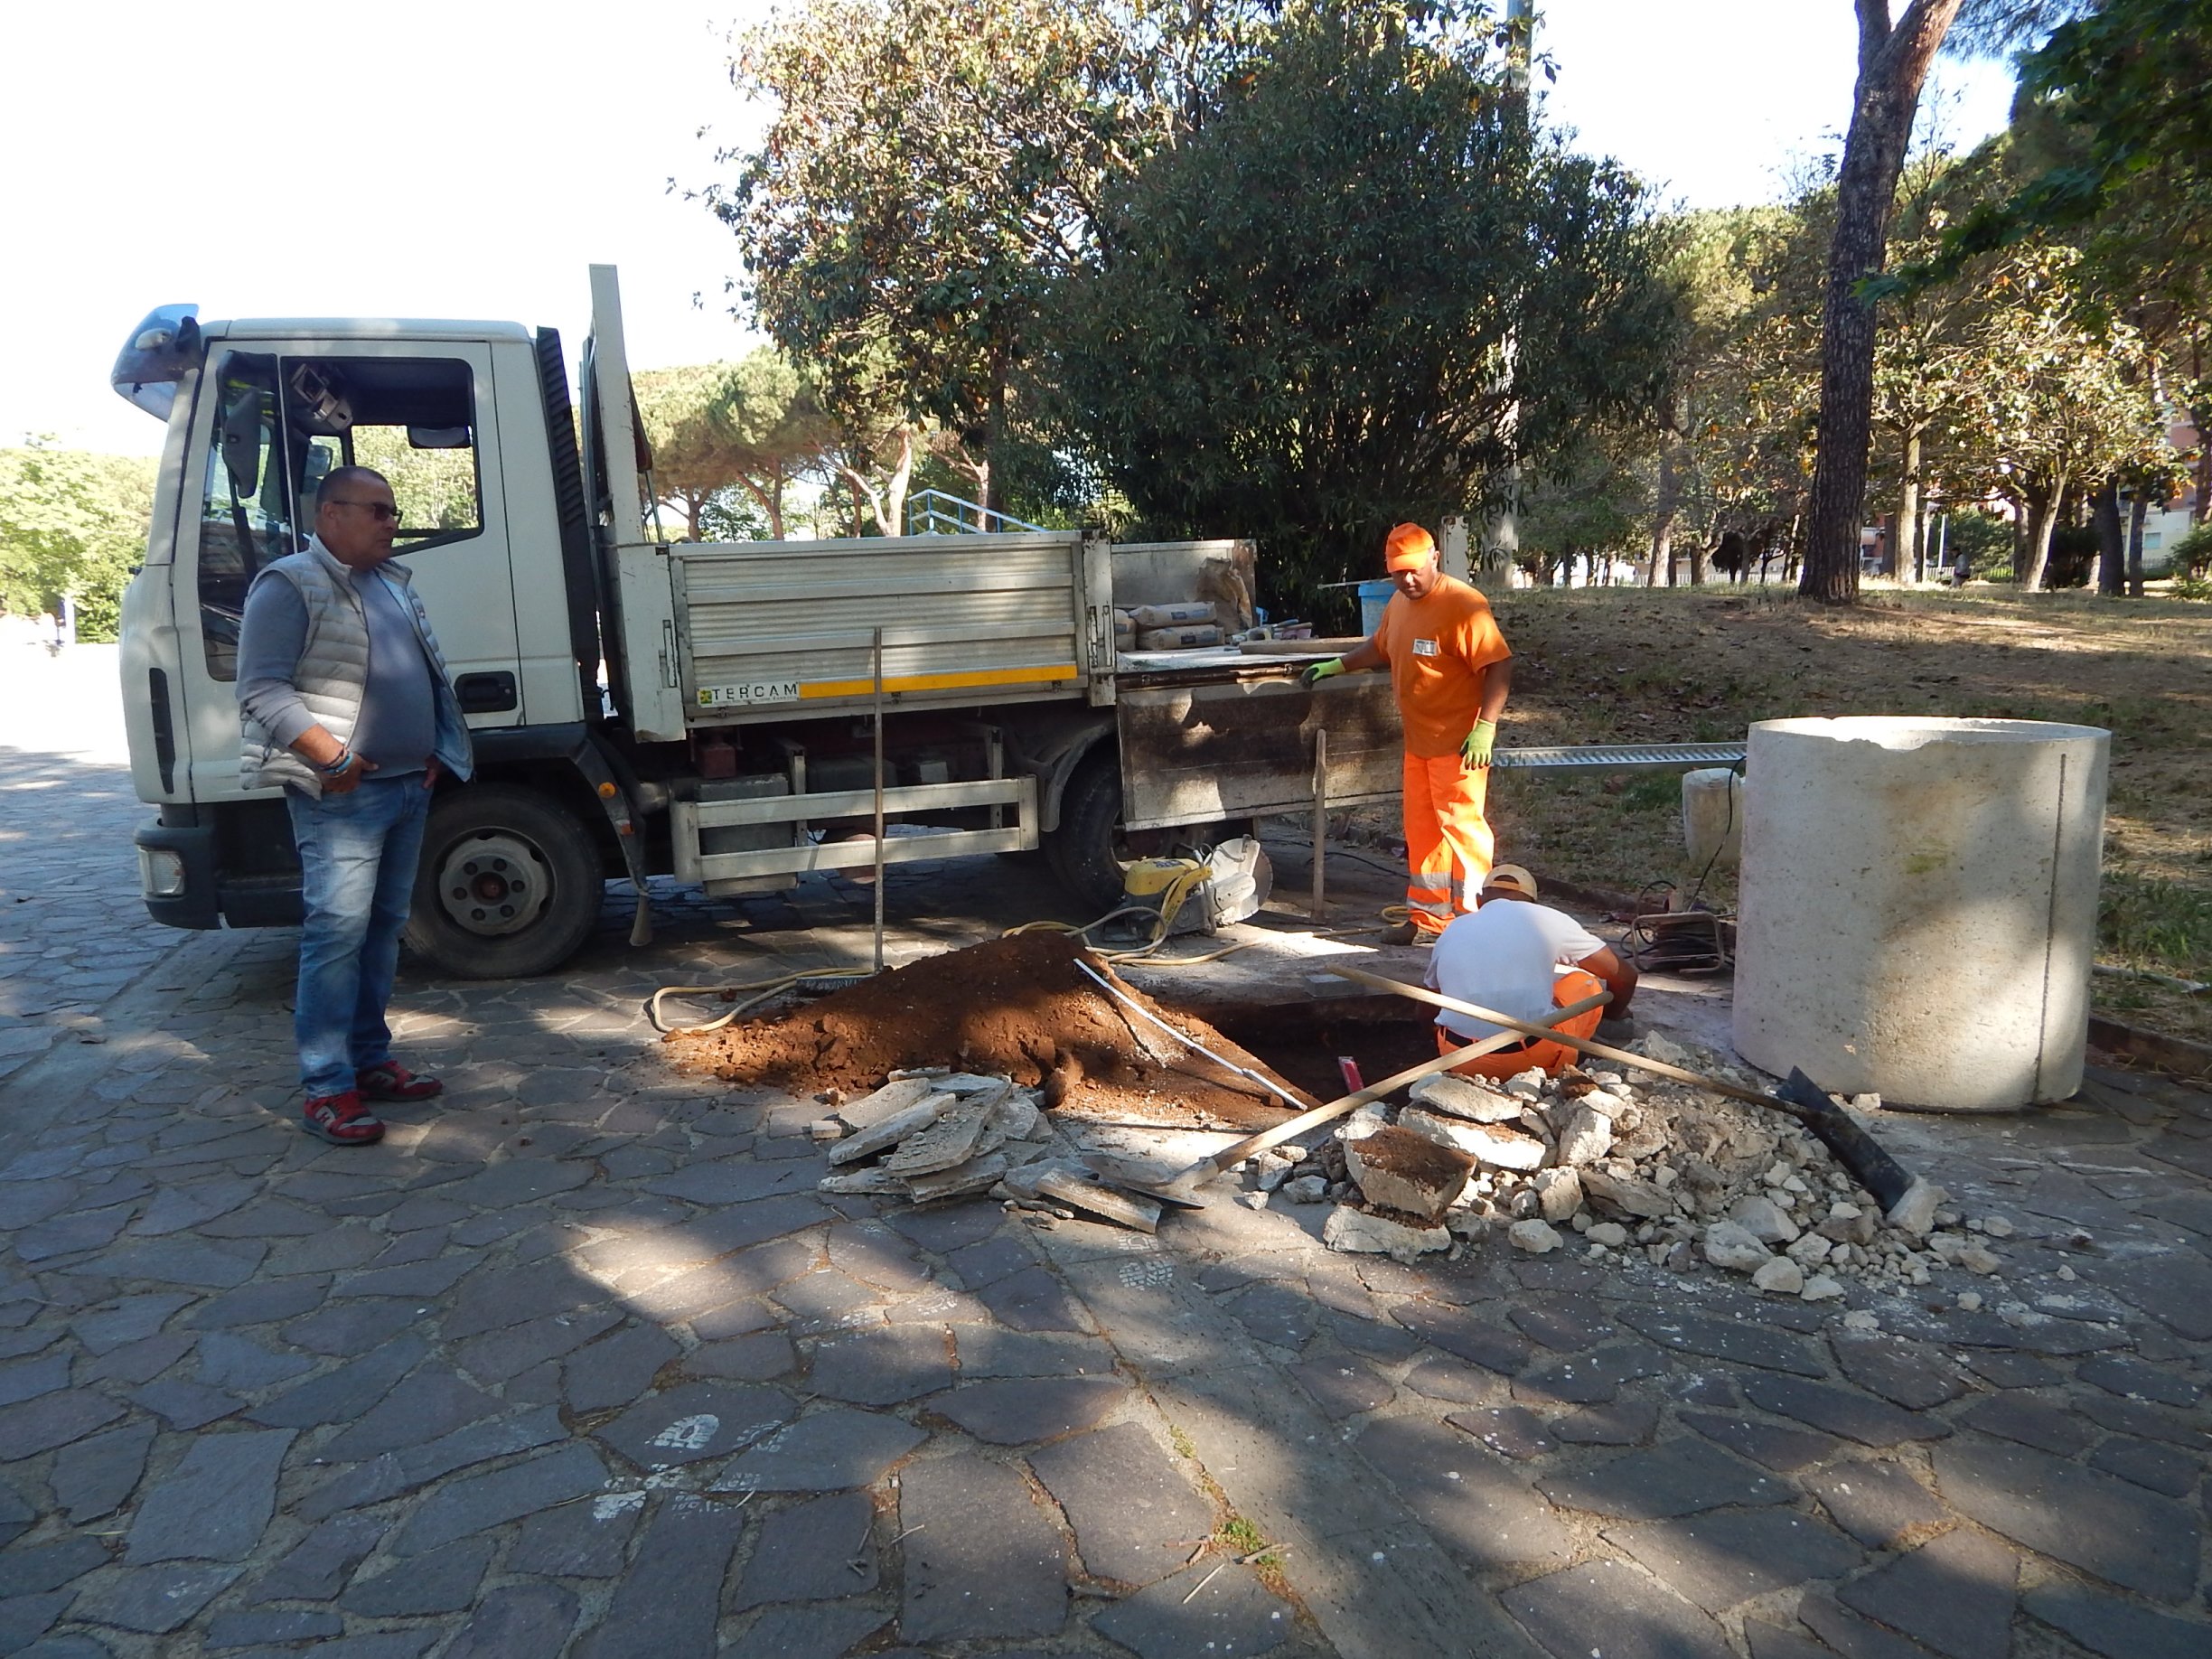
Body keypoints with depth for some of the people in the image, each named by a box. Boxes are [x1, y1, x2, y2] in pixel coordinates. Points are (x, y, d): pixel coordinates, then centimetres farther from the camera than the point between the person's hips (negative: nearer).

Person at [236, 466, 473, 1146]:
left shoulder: (394, 582, 18)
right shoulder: (290, 585, -7)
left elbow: (431, 674, 23)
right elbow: (262, 691, -15)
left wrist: (439, 751, 10)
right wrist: (329, 753, -23)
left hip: (408, 786, 8)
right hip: (342, 794, -8)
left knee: (384, 927, 11)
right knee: (339, 930, -9)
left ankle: (371, 1060, 21)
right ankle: (326, 1089, -4)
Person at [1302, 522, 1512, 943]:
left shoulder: (1463, 604, -17)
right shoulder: (1399, 603, 10)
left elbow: (1499, 665, -20)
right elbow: (1380, 649, 29)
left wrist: (1485, 727, -26)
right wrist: (1337, 666, 21)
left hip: (1458, 743, -9)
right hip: (1418, 742, 9)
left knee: (1460, 822, -5)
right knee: (1421, 828, 13)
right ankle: (1428, 917, 23)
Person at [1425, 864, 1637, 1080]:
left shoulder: (1452, 931, 14)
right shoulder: (1546, 919, 7)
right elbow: (1624, 975, 15)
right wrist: (1612, 1015, 36)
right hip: (1531, 1056, -2)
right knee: (1587, 984, 21)